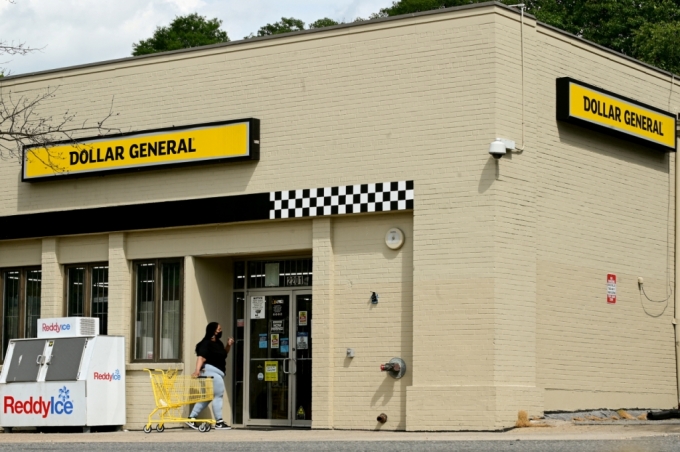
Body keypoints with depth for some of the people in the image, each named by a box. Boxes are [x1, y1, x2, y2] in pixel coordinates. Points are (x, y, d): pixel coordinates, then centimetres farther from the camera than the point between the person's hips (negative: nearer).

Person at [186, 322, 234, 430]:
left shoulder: (218, 343, 14)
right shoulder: (206, 344, -14)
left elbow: (223, 354, 28)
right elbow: (201, 357, -27)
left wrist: (228, 345, 11)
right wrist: (197, 370, -41)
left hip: (218, 372, 10)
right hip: (211, 371, -10)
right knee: (218, 395, -6)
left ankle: (191, 418, 12)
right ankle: (219, 422, -2)